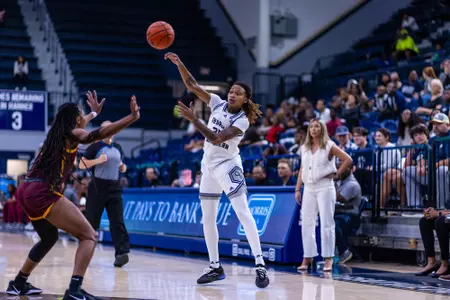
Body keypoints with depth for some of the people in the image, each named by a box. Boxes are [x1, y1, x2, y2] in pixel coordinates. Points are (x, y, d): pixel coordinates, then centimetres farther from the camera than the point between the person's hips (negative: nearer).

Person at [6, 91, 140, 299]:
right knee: (89, 236, -6)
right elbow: (99, 134, -19)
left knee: (49, 237, 31)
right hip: (43, 193, -9)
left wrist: (94, 112, 60)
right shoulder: (73, 134, 0)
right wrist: (132, 117, -25)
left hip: (27, 190, 9)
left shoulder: (57, 132, 22)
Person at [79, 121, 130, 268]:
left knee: (117, 221, -8)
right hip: (97, 188, -4)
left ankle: (121, 253, -17)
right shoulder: (95, 146, -2)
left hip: (114, 189, 4)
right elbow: (81, 164, -5)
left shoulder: (118, 148, 15)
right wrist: (97, 160, -19)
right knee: (91, 221, 4)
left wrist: (123, 167, 4)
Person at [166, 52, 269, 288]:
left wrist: (193, 119, -30)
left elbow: (216, 138, -26)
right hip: (209, 165, 6)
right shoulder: (218, 104, -1)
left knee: (243, 212, -18)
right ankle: (215, 267, 18)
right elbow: (192, 85, -4)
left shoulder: (242, 120, -16)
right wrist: (179, 63, -16)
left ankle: (260, 265, -22)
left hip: (228, 165, -6)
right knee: (207, 218, 8)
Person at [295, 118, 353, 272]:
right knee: (307, 223, 3)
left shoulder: (329, 146, -1)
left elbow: (348, 160, -5)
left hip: (324, 187, -5)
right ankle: (307, 257, 10)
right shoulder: (304, 148, 13)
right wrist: (297, 190, 8)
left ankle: (328, 259, -1)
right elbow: (302, 170, 14)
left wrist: (337, 174, -7)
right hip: (308, 189, 5)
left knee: (326, 223, -5)